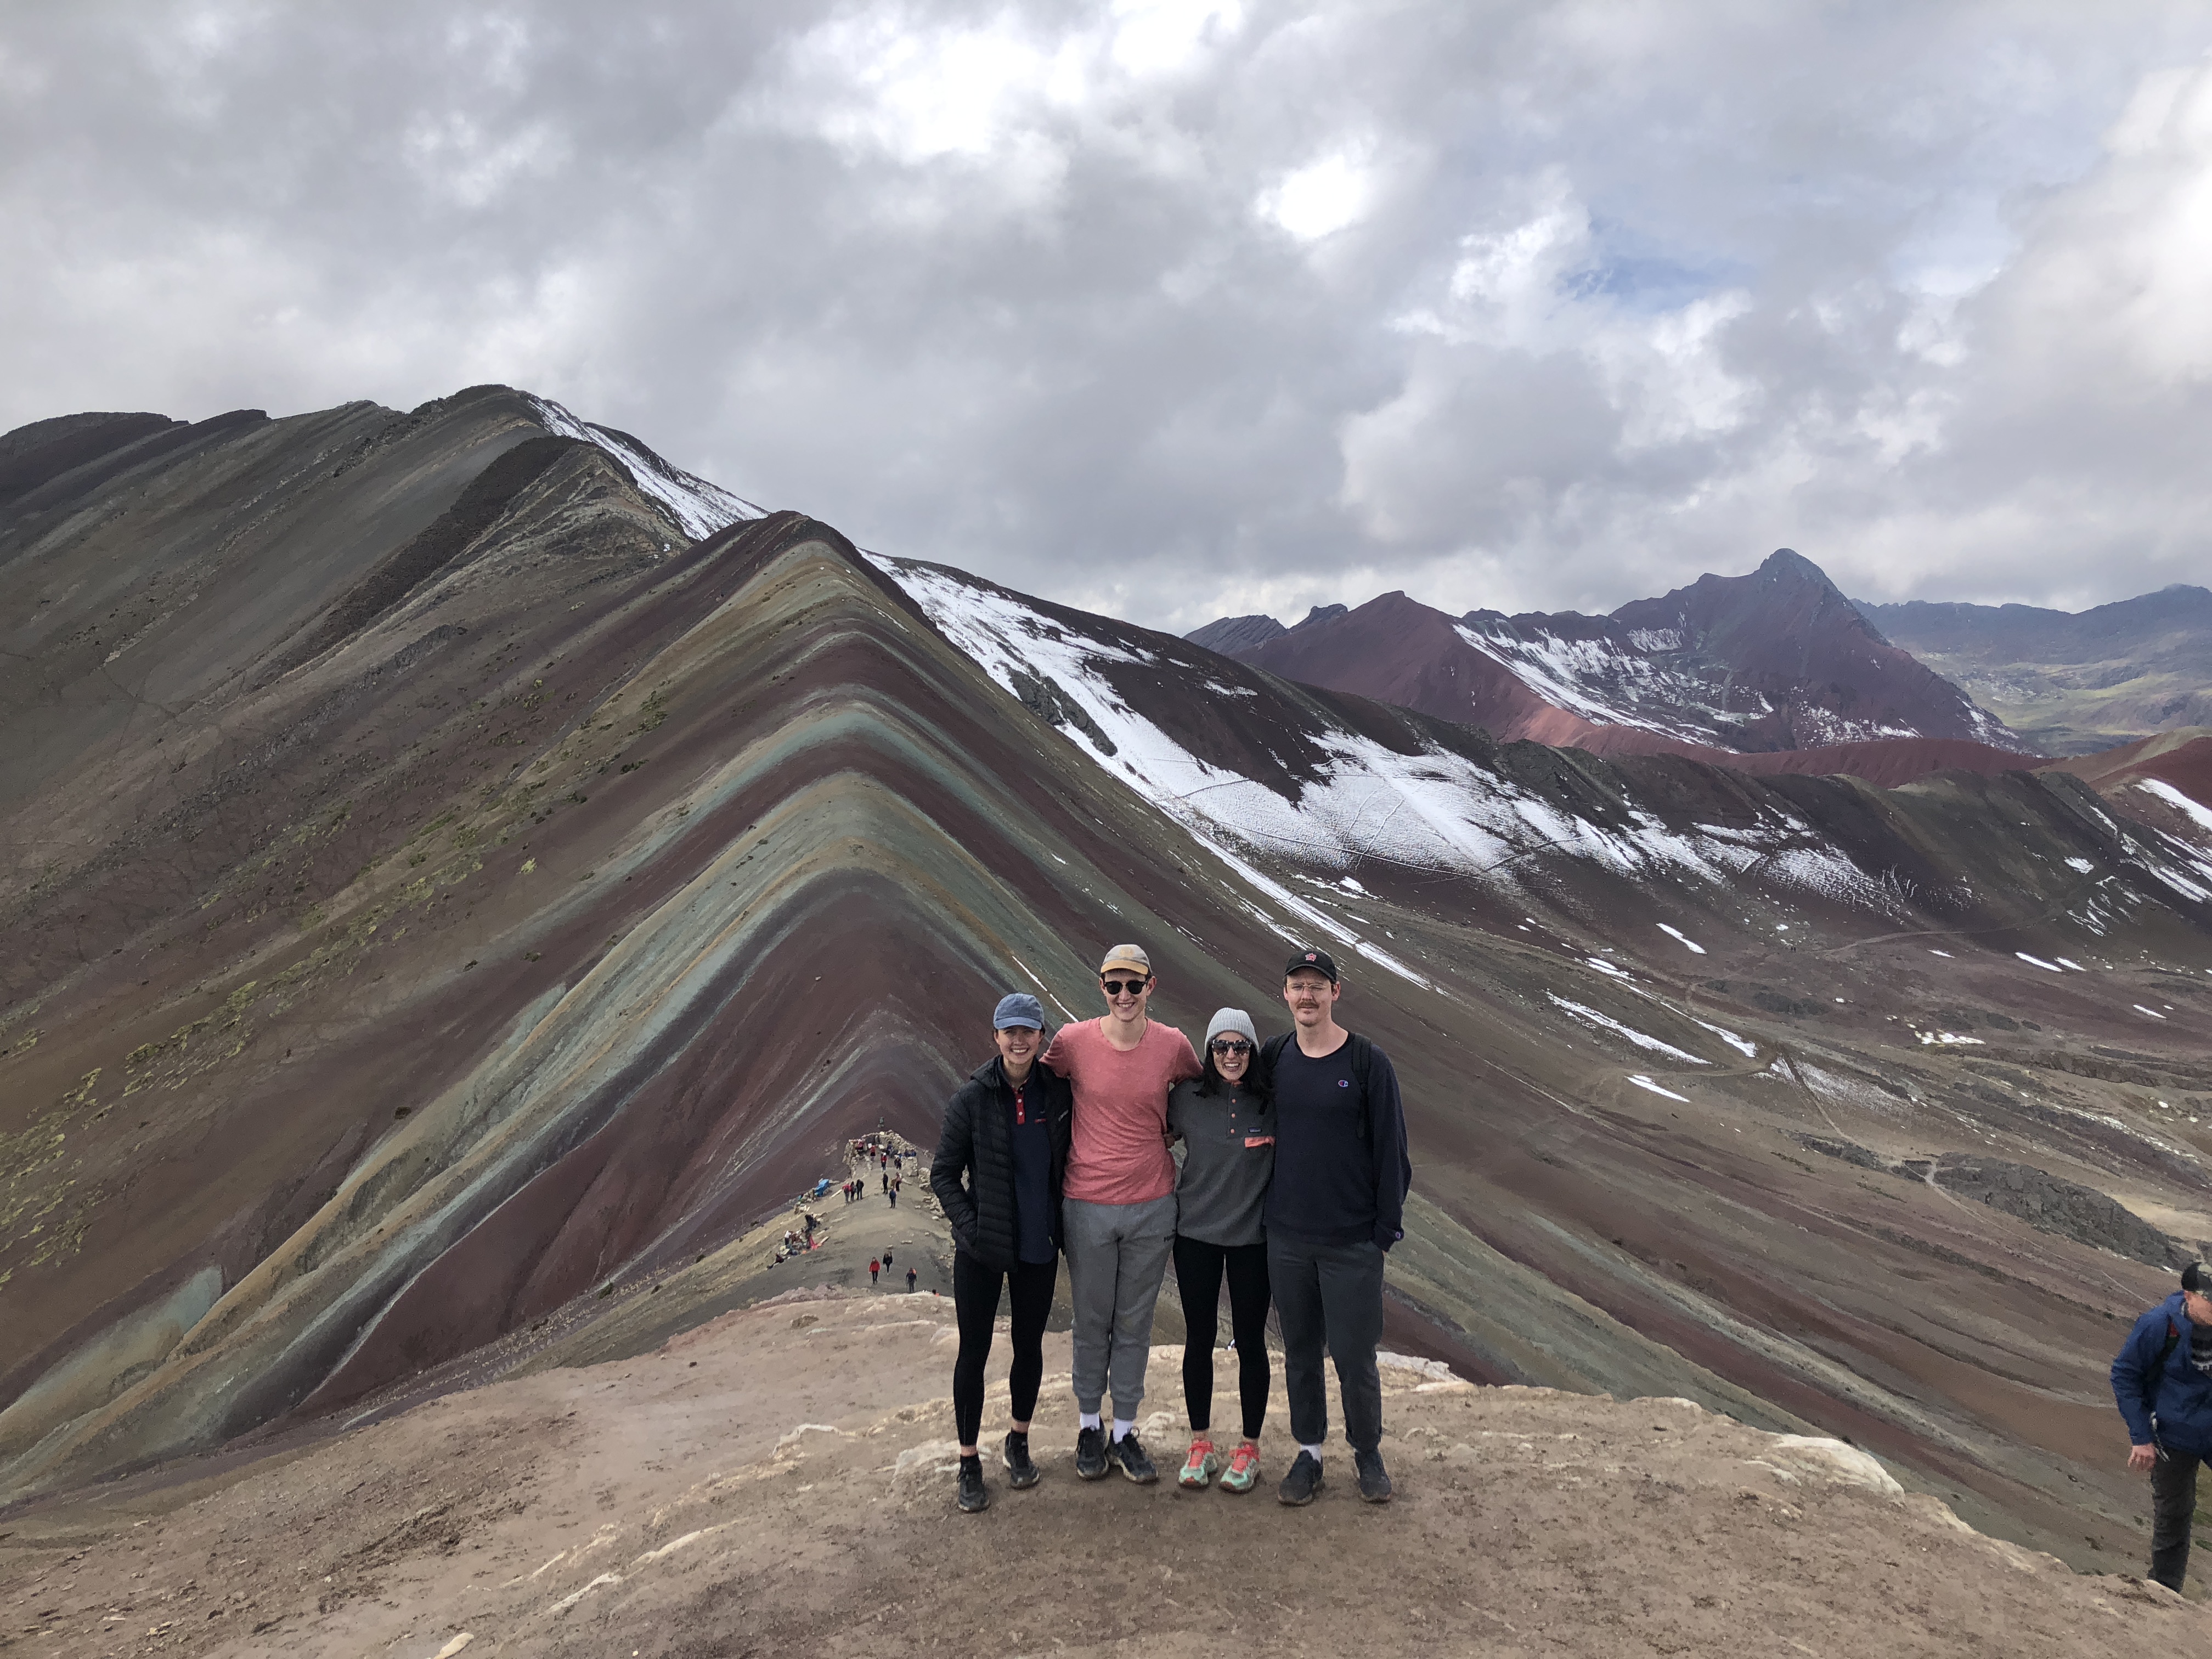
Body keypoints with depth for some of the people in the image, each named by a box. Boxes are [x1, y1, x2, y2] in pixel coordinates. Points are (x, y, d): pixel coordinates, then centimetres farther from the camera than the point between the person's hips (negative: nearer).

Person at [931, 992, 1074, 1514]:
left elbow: (1066, 1160, 10)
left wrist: (1062, 1224, 3)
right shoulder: (973, 1098, -10)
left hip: (1039, 1247, 2)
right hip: (981, 1250, -2)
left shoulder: (1058, 1091, -3)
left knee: (1029, 1346, 15)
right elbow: (943, 1174, -3)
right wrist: (969, 1226, -12)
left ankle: (1019, 1441, 36)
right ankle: (969, 1461, 20)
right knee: (974, 1352, 5)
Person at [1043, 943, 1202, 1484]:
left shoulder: (1174, 1045, -5)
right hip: (1088, 1206, -1)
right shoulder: (1072, 1041, -10)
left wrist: (1170, 1133, 5)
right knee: (1092, 1322, 11)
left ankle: (1125, 1433, 25)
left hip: (1152, 1206, 1)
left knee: (1135, 1324, 11)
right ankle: (1089, 1427, 29)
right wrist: (1074, 1146, 4)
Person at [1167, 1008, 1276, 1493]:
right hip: (1196, 1234, 1)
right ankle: (1200, 1444, 27)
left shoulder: (1274, 1101, -10)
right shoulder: (1187, 1096, -7)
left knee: (1250, 1341, 8)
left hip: (1253, 1236, -1)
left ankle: (1249, 1448, 24)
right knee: (1199, 1338, 11)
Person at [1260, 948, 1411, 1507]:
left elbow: (1391, 1151, -4)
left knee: (1354, 1356, 3)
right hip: (1287, 1237, 3)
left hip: (1353, 1242, -3)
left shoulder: (1368, 1063, -7)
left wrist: (1387, 1229, -6)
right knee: (1300, 1351, 12)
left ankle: (1368, 1452, 26)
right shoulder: (1273, 1059, 2)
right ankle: (1309, 1453, 28)